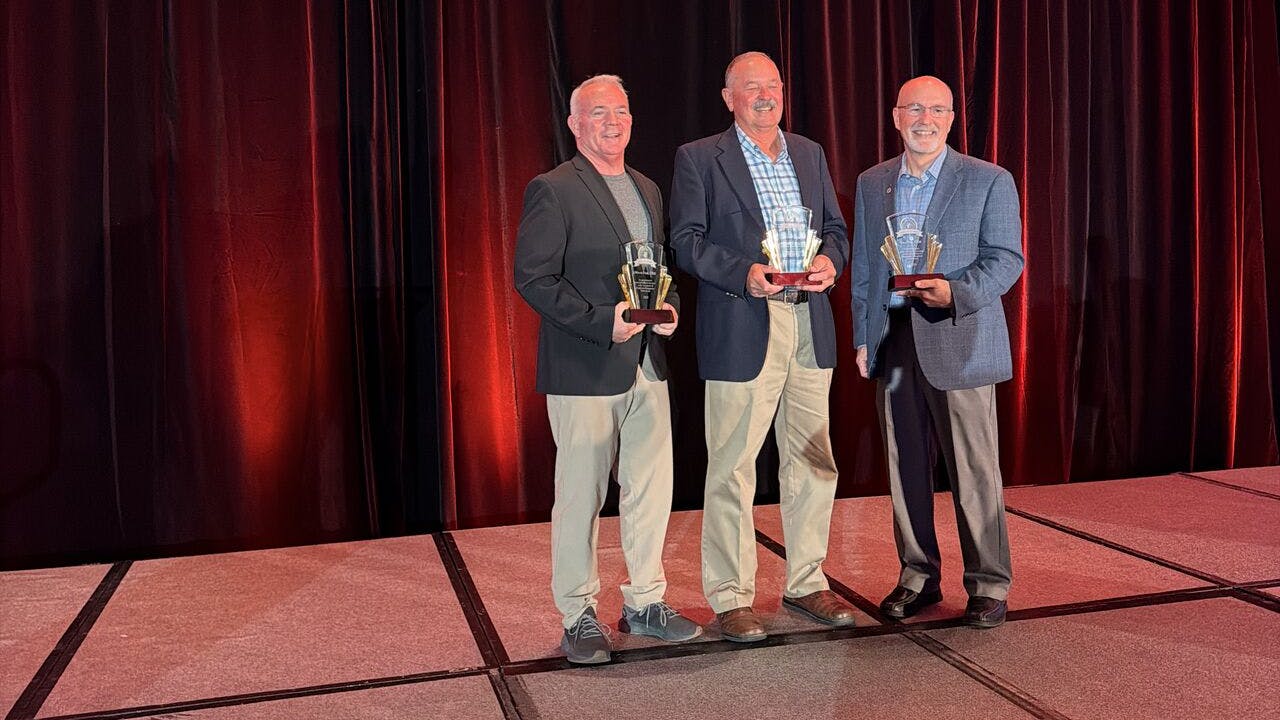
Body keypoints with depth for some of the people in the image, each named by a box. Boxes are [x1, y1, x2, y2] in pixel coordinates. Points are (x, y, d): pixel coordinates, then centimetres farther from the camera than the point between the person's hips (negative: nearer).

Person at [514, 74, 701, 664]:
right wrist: (602, 322, -19)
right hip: (585, 369, -7)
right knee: (580, 496, 2)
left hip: (647, 365, 7)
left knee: (652, 488, 11)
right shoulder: (552, 191, -7)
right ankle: (578, 616, 15)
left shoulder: (648, 190, 16)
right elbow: (532, 278, -13)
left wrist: (671, 307, 2)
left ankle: (644, 602, 26)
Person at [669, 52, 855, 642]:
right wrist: (744, 273, -20)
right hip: (741, 328, -5)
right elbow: (686, 241, -5)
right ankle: (731, 597, 11)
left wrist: (830, 261, -5)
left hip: (809, 326, 6)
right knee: (732, 467, -1)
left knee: (813, 461, 11)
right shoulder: (698, 158, 1)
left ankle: (806, 582, 26)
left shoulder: (809, 154, 17)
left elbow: (835, 228, 18)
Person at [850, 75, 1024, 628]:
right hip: (892, 341, 4)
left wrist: (956, 291, -19)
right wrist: (862, 338, 9)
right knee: (905, 467, 9)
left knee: (974, 469, 0)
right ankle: (918, 577, 21)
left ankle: (988, 584, 12)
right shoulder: (871, 184, 13)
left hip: (957, 340, -4)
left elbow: (1007, 258, -2)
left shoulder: (989, 181, 2)